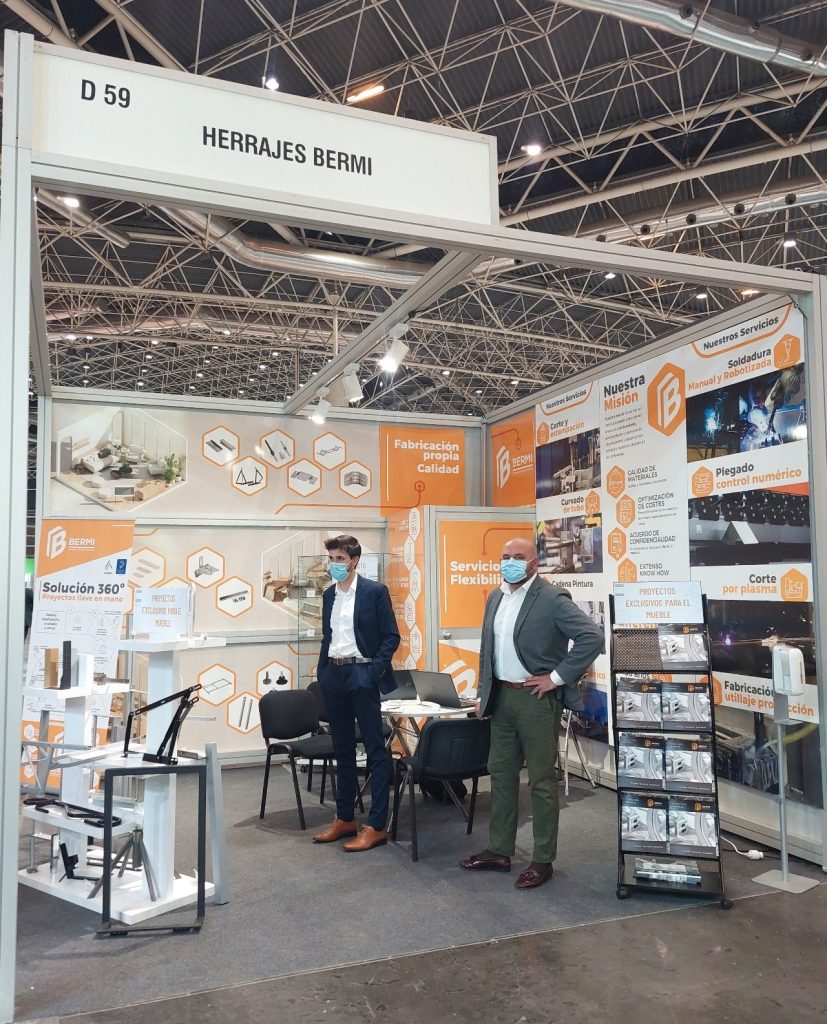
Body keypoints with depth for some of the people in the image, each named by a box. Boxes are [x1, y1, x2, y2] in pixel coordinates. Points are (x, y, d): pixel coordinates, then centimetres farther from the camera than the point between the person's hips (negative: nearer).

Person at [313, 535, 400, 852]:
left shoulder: (375, 591, -5)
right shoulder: (329, 595, 12)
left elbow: (391, 636, -6)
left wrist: (374, 671, -13)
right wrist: (322, 671, 10)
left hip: (361, 675, -6)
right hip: (334, 675, 7)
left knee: (375, 751, -1)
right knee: (343, 750, 14)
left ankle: (377, 826, 4)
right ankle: (344, 818, 25)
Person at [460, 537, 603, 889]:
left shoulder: (552, 599, -13)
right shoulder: (495, 598, 10)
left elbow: (592, 637, -21)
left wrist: (557, 677, -18)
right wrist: (484, 695, 14)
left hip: (536, 698, -7)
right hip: (501, 697, 8)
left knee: (542, 781, 3)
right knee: (501, 774, 15)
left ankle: (543, 861, 15)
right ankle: (499, 851, 27)